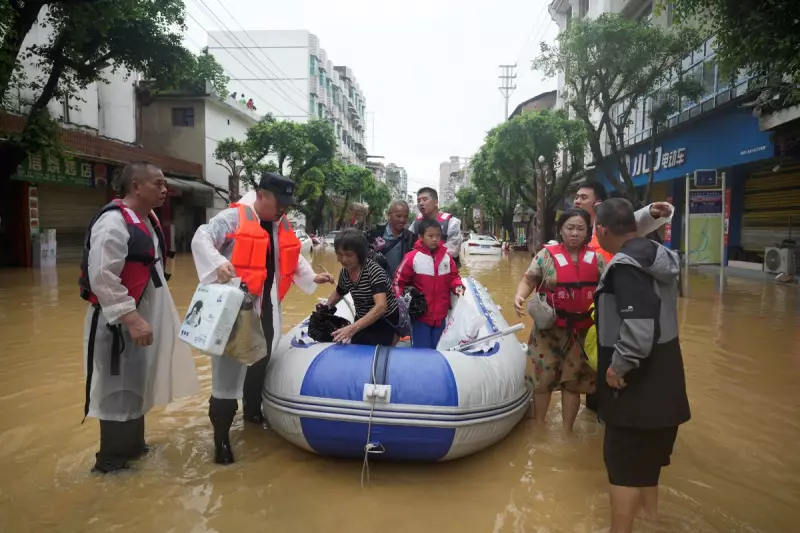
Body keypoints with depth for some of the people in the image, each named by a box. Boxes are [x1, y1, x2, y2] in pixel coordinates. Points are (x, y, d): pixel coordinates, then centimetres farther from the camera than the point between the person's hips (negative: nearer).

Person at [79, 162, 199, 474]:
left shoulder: (148, 219, 10)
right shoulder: (113, 222, -21)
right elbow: (102, 278, -28)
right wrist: (131, 318, -29)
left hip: (144, 316, 10)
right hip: (119, 322, -10)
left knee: (136, 384, 20)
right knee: (118, 389, 1)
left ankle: (132, 446, 36)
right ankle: (111, 460, 18)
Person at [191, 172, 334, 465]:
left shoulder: (283, 225, 12)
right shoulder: (233, 217, -11)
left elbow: (293, 257, 23)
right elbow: (201, 238, -18)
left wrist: (311, 277, 10)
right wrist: (218, 263, -34)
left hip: (267, 307, 8)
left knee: (260, 363, 20)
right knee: (230, 366, -4)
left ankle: (252, 410, 42)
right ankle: (221, 435, 6)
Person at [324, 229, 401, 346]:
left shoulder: (374, 270, -26)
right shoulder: (344, 273, -6)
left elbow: (381, 306, -39)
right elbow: (338, 293, 17)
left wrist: (353, 328, -49)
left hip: (384, 321, -6)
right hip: (362, 320, 6)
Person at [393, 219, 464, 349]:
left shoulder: (447, 257, 1)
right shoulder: (412, 257, -11)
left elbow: (453, 277, 13)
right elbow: (399, 281, -5)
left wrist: (457, 286, -7)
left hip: (440, 316, 4)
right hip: (420, 314, -4)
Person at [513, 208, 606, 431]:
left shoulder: (596, 258, 2)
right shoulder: (546, 255, -6)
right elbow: (529, 280, -5)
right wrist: (520, 295, -24)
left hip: (584, 330, 2)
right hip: (550, 329, -2)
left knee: (574, 380, 11)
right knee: (542, 377, 6)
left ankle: (567, 431, 28)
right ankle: (538, 427, 26)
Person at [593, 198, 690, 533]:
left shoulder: (626, 264, -24)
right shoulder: (659, 255, 4)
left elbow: (638, 326, -33)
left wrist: (619, 366, -22)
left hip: (637, 374, -10)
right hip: (661, 368, 10)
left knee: (624, 459, 2)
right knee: (649, 446, 29)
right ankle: (649, 506, 50)